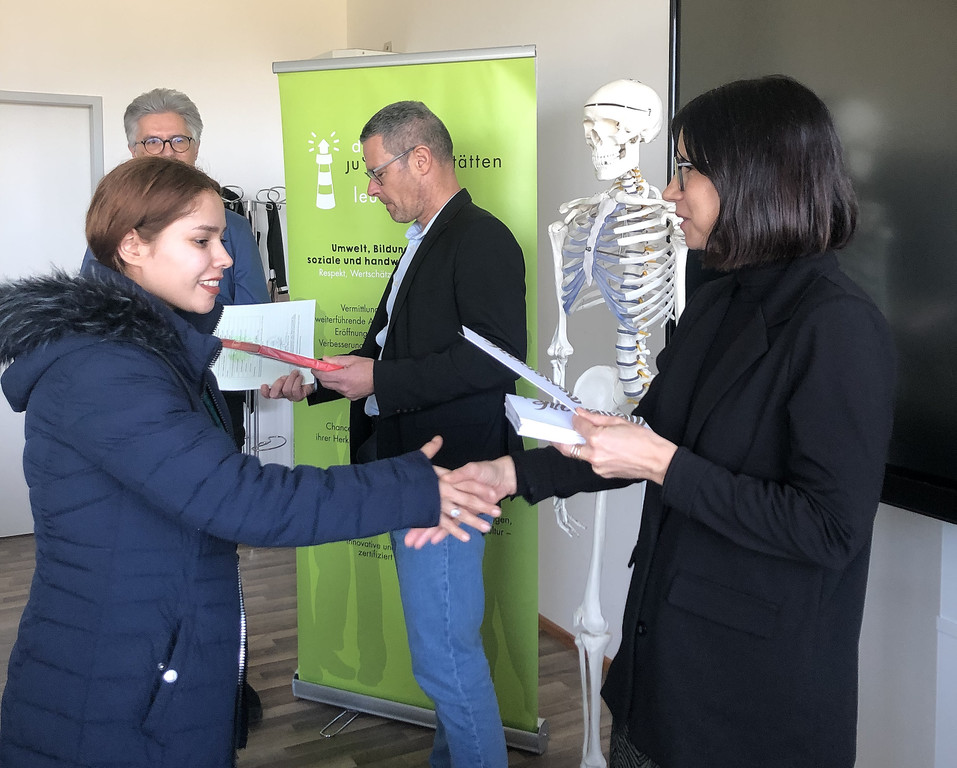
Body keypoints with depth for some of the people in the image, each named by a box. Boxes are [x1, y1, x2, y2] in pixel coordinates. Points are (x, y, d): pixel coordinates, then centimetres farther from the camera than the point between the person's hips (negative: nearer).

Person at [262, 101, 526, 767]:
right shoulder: (424, 244, 18)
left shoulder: (482, 239, -13)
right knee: (444, 641, 20)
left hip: (446, 477, -10)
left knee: (444, 652, -4)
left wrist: (380, 380, -20)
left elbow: (498, 358, -23)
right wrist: (316, 381, 10)